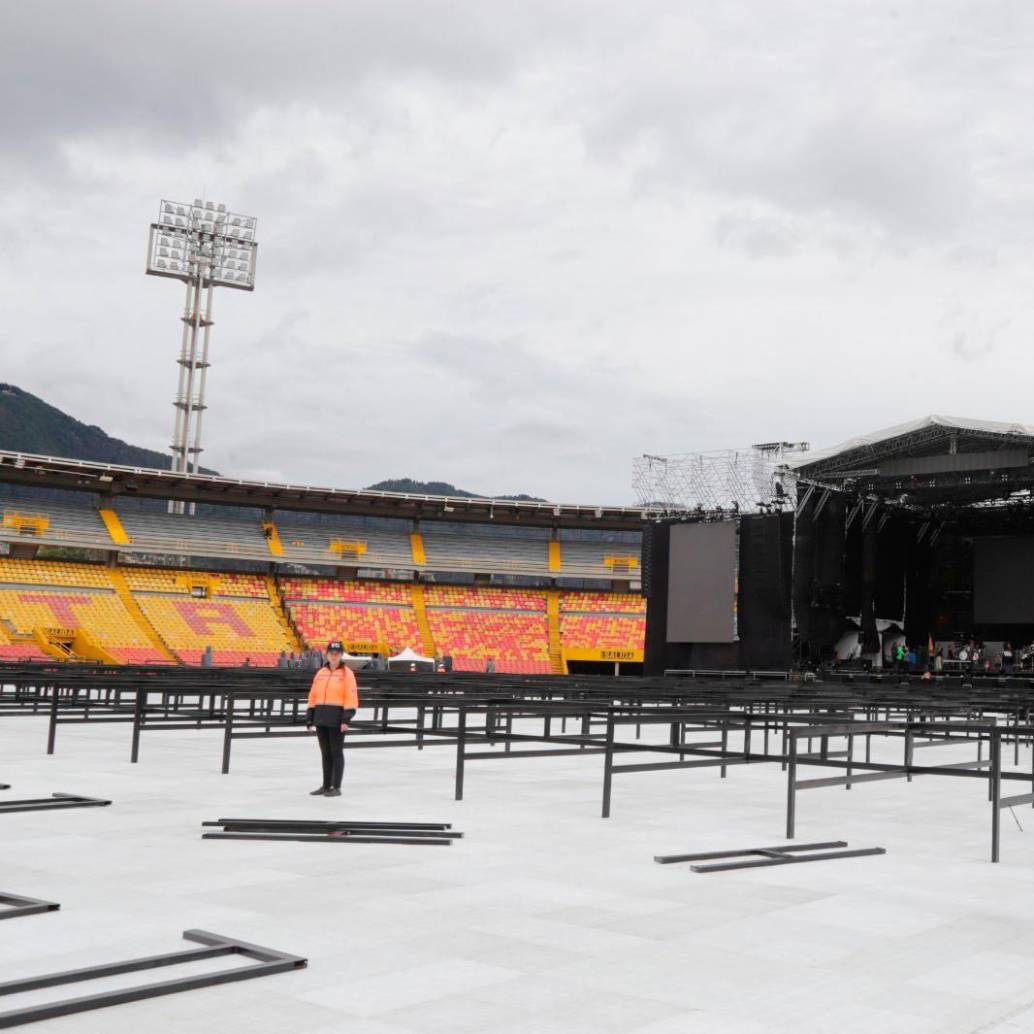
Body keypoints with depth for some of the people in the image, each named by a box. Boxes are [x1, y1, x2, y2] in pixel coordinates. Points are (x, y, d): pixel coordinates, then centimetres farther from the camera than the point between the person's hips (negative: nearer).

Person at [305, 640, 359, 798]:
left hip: (337, 719, -6)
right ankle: (326, 786, 20)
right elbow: (313, 696, 14)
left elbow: (351, 697, -10)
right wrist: (309, 719, 9)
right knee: (325, 753, 12)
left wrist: (347, 718, -18)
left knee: (336, 752, -2)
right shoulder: (320, 673, 13)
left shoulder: (347, 673, -4)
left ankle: (336, 787, 3)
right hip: (321, 718, 6)